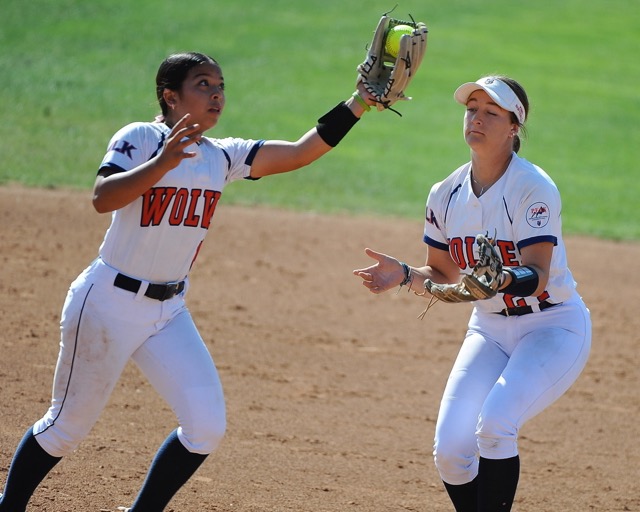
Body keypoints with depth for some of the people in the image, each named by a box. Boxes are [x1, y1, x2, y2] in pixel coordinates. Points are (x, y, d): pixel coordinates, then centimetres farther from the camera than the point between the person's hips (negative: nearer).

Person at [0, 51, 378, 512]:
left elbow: (301, 152, -3)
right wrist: (162, 163, -44)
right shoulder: (141, 139, -15)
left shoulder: (223, 156, 3)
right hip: (109, 304, -6)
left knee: (207, 426, -7)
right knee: (68, 426, 6)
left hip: (169, 311, 6)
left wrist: (358, 104, -12)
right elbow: (103, 199, -31)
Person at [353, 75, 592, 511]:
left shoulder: (535, 189, -21)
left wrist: (501, 280, -49)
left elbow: (537, 278, -28)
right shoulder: (446, 195, -2)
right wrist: (405, 275, -11)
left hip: (554, 327, -6)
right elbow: (443, 278, 9)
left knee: (495, 425, -28)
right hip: (489, 327, 6)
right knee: (450, 449, -8)